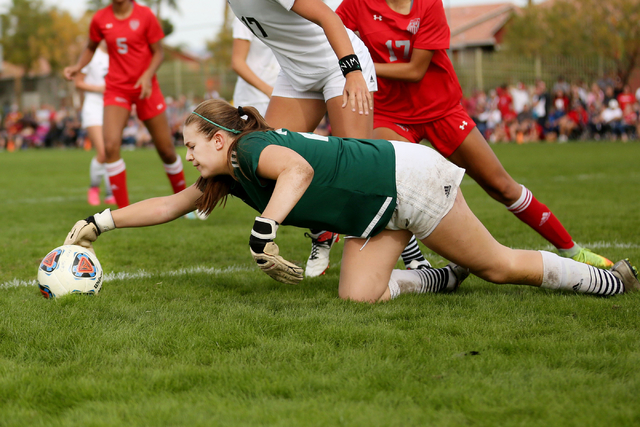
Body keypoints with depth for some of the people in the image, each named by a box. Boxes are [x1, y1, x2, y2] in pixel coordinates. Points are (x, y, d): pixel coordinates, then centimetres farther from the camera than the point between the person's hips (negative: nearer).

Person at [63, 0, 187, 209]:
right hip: (116, 88, 1)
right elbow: (91, 47, 15)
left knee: (166, 150, 4)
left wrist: (148, 76, -19)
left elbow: (158, 52, -2)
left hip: (145, 88, -1)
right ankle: (124, 211, -10)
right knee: (111, 145, -19)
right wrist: (77, 66, -3)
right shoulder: (100, 19, -1)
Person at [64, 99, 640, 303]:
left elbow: (299, 168, -45)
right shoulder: (227, 175, 6)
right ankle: (445, 278, 14)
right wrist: (100, 223, 12)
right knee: (359, 296, -6)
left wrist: (263, 230, -53)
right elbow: (167, 206, 14)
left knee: (498, 265, 0)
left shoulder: (257, 150, -21)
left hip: (408, 177, -8)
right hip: (378, 213, 8)